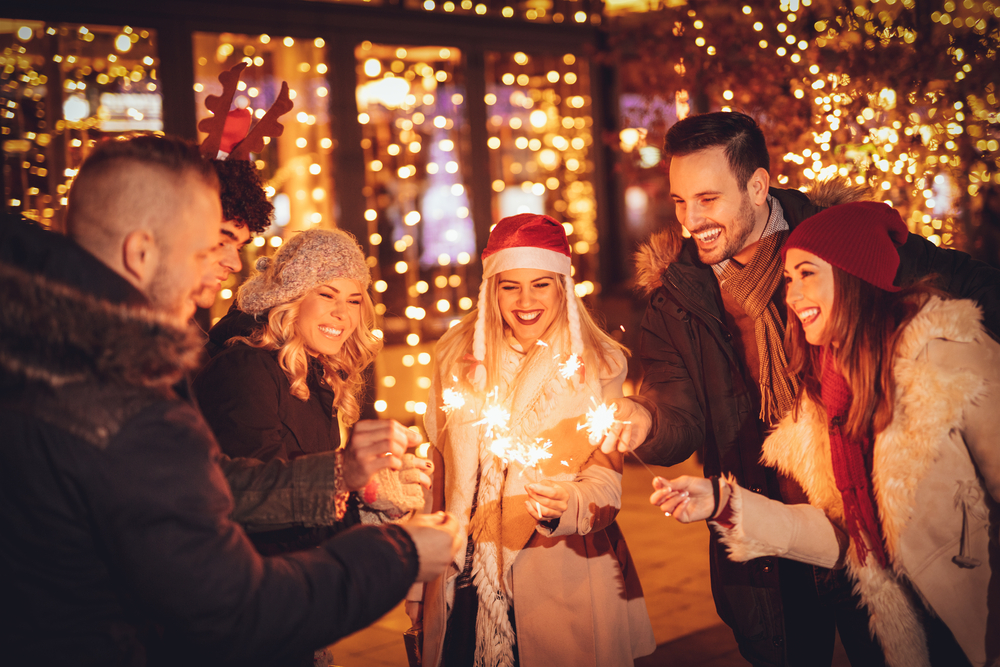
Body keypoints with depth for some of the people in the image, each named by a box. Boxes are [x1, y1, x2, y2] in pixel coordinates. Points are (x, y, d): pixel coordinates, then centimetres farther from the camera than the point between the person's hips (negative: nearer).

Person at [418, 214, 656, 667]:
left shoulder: (599, 366, -3)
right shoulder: (457, 358, 3)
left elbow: (606, 482, -7)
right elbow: (436, 467, 8)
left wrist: (566, 505, -29)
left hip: (563, 582, -2)